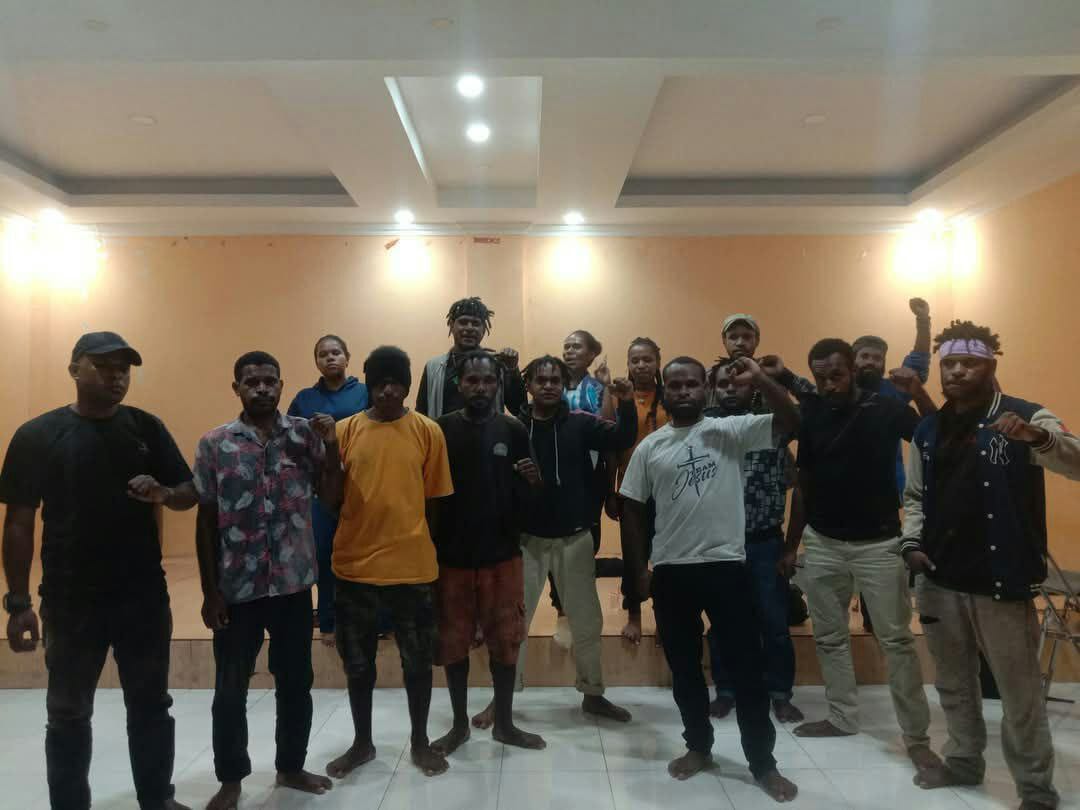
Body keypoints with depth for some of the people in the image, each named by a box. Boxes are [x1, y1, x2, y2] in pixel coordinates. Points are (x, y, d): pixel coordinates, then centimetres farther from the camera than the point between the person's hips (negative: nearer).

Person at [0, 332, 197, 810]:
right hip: (70, 601, -2)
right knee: (68, 714, 13)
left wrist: (164, 494, -18)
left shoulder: (147, 427, 2)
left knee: (151, 705, 15)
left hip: (145, 596, 2)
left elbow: (190, 493, 5)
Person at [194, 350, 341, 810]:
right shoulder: (214, 444, -3)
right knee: (230, 689, 11)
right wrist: (209, 591, -3)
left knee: (295, 682, 14)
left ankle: (291, 767, 35)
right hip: (237, 588, -1)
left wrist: (331, 446, -11)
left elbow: (332, 493, 4)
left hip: (294, 583, 2)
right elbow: (206, 520, -1)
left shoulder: (305, 434, -1)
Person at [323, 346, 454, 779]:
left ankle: (420, 742, 31)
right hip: (355, 563, 2)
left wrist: (409, 536, 0)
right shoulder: (346, 430, 0)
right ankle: (362, 742, 34)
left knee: (417, 659, 12)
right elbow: (332, 497, 1)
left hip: (412, 564, -1)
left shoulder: (427, 431, -3)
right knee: (357, 660, 15)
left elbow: (434, 498, 2)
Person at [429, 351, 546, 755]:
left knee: (505, 640, 9)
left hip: (503, 554, 1)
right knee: (453, 642, 10)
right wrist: (431, 547, -11)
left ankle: (504, 723, 27)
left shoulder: (513, 430, 0)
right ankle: (460, 724, 28)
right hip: (452, 555, -1)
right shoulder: (441, 430, -4)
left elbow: (524, 497, 6)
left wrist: (533, 481, -16)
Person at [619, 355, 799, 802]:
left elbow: (792, 422, -12)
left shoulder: (731, 430, -1)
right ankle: (699, 747, 35)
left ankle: (763, 762, 23)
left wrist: (760, 380, -23)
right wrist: (640, 572, 4)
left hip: (727, 566, -2)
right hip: (671, 572, 2)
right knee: (684, 668, 15)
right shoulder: (649, 447, 3)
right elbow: (632, 510, 7)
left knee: (747, 668, 6)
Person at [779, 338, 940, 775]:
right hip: (822, 544, 4)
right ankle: (842, 717, 28)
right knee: (829, 637, 12)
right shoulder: (811, 414, 0)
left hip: (879, 544, -3)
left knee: (896, 639, 1)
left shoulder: (886, 409, -8)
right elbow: (803, 486, 7)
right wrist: (791, 546, 8)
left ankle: (916, 735, 13)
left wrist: (919, 394, -29)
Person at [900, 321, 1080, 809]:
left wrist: (1038, 436, -42)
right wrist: (911, 542, -1)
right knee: (953, 684, 19)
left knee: (1020, 693, 6)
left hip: (1002, 583, -5)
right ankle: (963, 761, 38)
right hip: (939, 581, 5)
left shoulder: (1025, 418, -7)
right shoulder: (928, 431, 8)